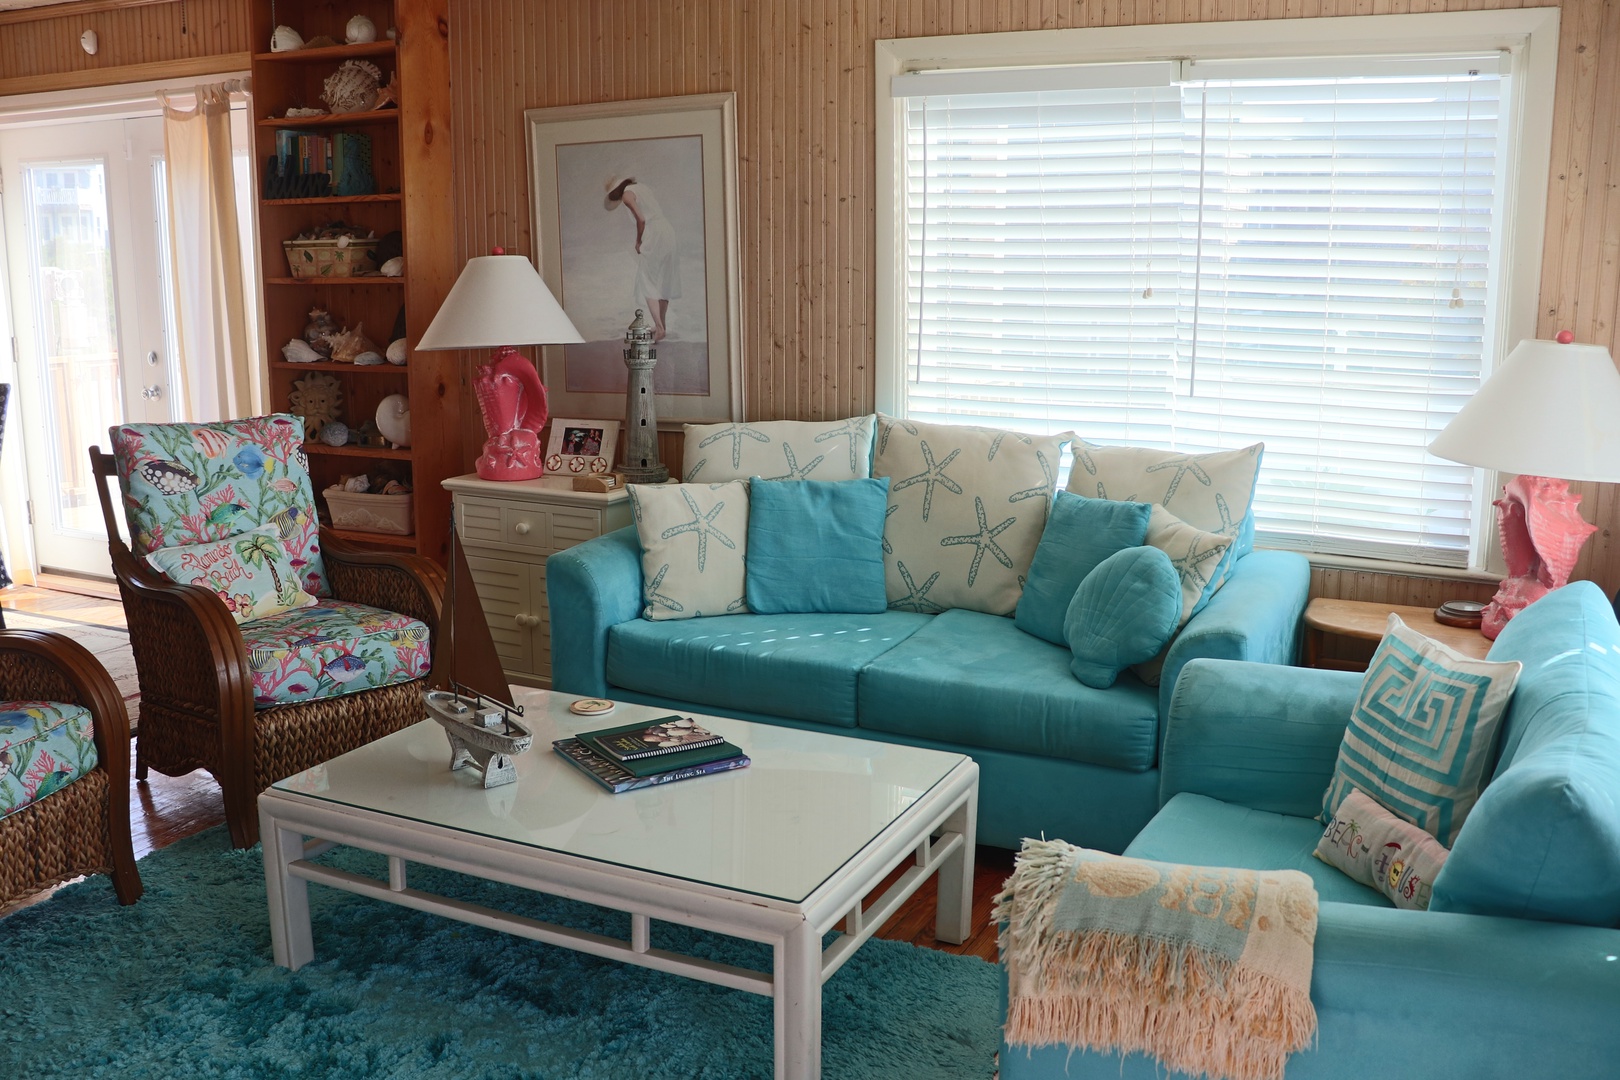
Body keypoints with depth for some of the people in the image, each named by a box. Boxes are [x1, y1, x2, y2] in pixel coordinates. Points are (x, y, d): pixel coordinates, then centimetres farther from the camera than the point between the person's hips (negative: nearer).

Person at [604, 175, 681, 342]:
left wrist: (638, 242, -2)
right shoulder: (642, 187, 21)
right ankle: (662, 325, 23)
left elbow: (641, 219, -15)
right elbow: (658, 211, 17)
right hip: (668, 230, 8)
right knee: (664, 282, 15)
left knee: (647, 284, -3)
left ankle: (659, 328, -13)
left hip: (653, 235, -8)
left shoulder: (627, 194, -4)